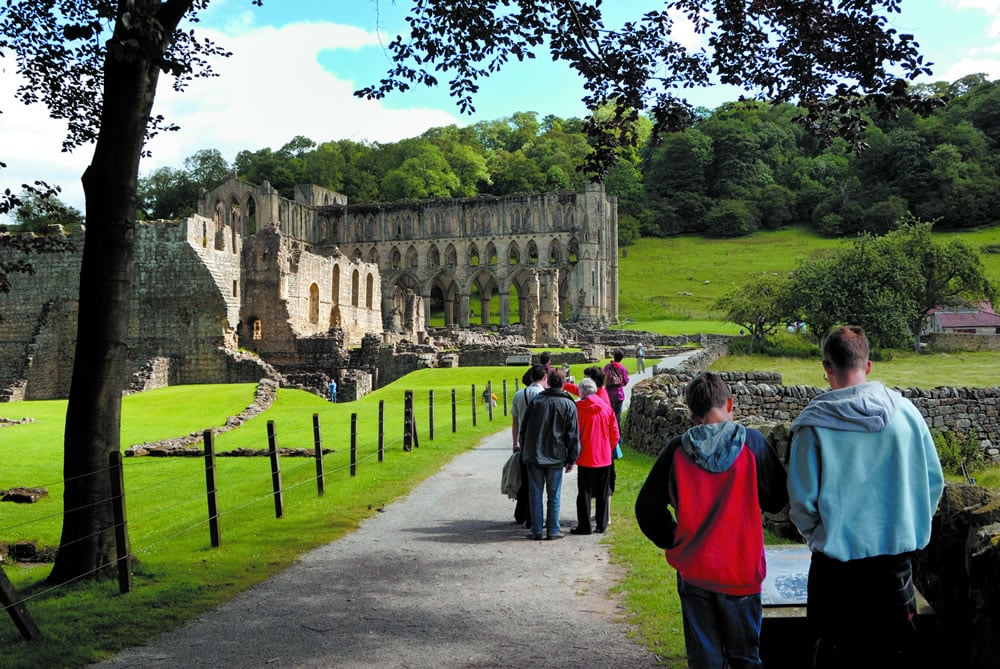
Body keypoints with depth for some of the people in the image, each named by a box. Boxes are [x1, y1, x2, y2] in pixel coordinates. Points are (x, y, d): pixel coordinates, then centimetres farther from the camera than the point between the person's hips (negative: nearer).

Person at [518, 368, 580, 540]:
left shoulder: (536, 400, 3)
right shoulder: (568, 405, -3)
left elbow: (524, 427, 8)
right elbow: (573, 434, -3)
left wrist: (524, 451, 17)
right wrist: (571, 459, 4)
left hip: (534, 455, 2)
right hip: (556, 458, -1)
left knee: (535, 494, 6)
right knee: (554, 495, 6)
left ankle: (536, 530, 8)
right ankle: (553, 530, 9)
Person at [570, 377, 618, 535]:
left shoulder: (578, 408, -9)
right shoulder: (607, 407, 2)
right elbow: (615, 434, 5)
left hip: (586, 458, -3)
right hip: (604, 457, 3)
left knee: (584, 493, 3)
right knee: (602, 493, 12)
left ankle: (584, 526, 4)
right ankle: (601, 524, 16)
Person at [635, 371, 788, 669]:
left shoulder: (677, 450, -7)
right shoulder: (752, 443, -10)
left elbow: (646, 508, 0)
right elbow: (777, 499, 2)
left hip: (693, 571, 1)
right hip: (742, 570, -1)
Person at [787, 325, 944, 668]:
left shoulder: (813, 424, -15)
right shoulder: (906, 411, -7)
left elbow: (802, 501, -11)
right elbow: (934, 481, 1)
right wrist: (910, 525, 15)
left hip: (837, 558, -2)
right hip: (898, 553, 3)